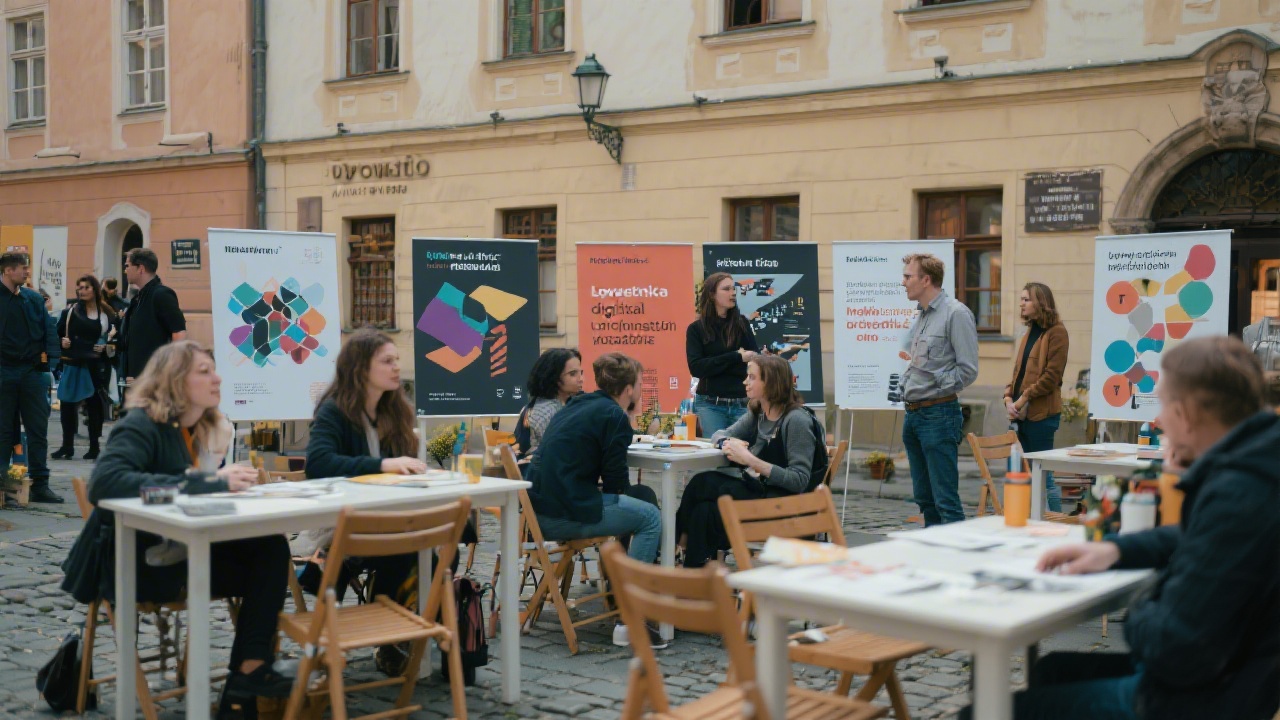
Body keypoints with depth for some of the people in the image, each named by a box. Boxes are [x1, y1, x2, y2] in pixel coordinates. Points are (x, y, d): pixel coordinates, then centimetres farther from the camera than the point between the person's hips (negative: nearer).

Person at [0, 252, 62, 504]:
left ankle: (40, 484, 13)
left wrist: (44, 364, 0)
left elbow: (46, 332, 10)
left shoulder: (33, 299, 9)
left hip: (32, 372, 4)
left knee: (38, 430, 6)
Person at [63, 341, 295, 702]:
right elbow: (104, 483, -33)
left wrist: (233, 480, -16)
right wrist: (210, 483, -35)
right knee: (260, 567, -20)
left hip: (181, 549, 7)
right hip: (134, 563, -7)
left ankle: (252, 669, -13)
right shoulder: (142, 426, -15)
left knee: (271, 547, -16)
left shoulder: (207, 429, 9)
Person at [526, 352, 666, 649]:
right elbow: (616, 484, -9)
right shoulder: (614, 416, -10)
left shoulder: (578, 406, 17)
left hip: (540, 509, 9)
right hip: (567, 516, -9)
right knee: (650, 516, -1)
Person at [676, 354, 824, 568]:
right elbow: (719, 435, 19)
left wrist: (751, 460, -26)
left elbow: (800, 481, -19)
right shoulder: (757, 413, 11)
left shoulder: (796, 420, -14)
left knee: (700, 485, -21)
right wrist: (728, 443, -7)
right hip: (754, 487, 8)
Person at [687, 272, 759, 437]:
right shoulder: (696, 329, 3)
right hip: (710, 404, -2)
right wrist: (736, 357, -12)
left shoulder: (742, 323, 9)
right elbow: (696, 367, -9)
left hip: (742, 403, 2)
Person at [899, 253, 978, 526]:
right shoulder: (922, 317, 17)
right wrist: (906, 385, 11)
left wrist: (935, 386, -12)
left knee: (946, 500, -9)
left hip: (939, 414, -9)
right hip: (913, 415, 9)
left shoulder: (955, 314, -10)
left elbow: (968, 370, -15)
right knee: (924, 498, 13)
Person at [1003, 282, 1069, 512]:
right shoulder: (1029, 333, 18)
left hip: (1041, 414, -8)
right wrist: (1009, 398, 2)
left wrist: (1024, 399, -15)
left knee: (1043, 476, -4)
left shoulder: (1056, 332, -7)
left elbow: (1052, 375, -14)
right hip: (1020, 414, 8)